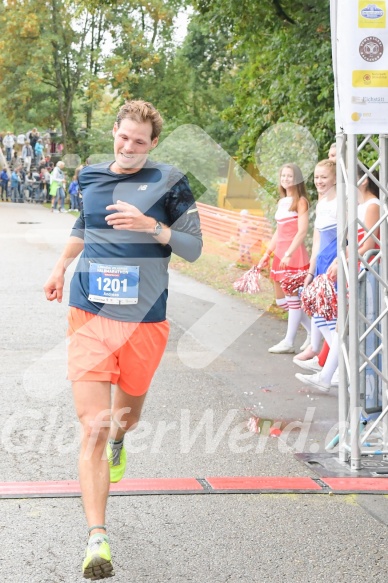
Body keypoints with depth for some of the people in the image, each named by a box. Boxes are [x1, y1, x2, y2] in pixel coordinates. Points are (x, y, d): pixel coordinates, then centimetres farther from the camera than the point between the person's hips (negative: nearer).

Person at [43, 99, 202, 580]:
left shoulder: (169, 182, -3)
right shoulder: (90, 177, 7)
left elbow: (193, 248, -5)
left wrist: (151, 225, -20)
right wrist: (61, 267, 30)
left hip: (144, 319, -1)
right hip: (90, 315, 1)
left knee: (128, 411, 20)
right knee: (92, 426, -11)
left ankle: (117, 440, 60)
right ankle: (97, 538, -12)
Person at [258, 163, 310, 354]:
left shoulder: (300, 201, -8)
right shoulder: (281, 202, 16)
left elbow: (302, 231, -16)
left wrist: (289, 254, -24)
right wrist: (267, 253, 19)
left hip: (294, 253, -9)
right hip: (280, 253, 9)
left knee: (292, 296, -3)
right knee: (281, 300, 11)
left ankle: (289, 342, 2)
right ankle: (312, 330, 23)